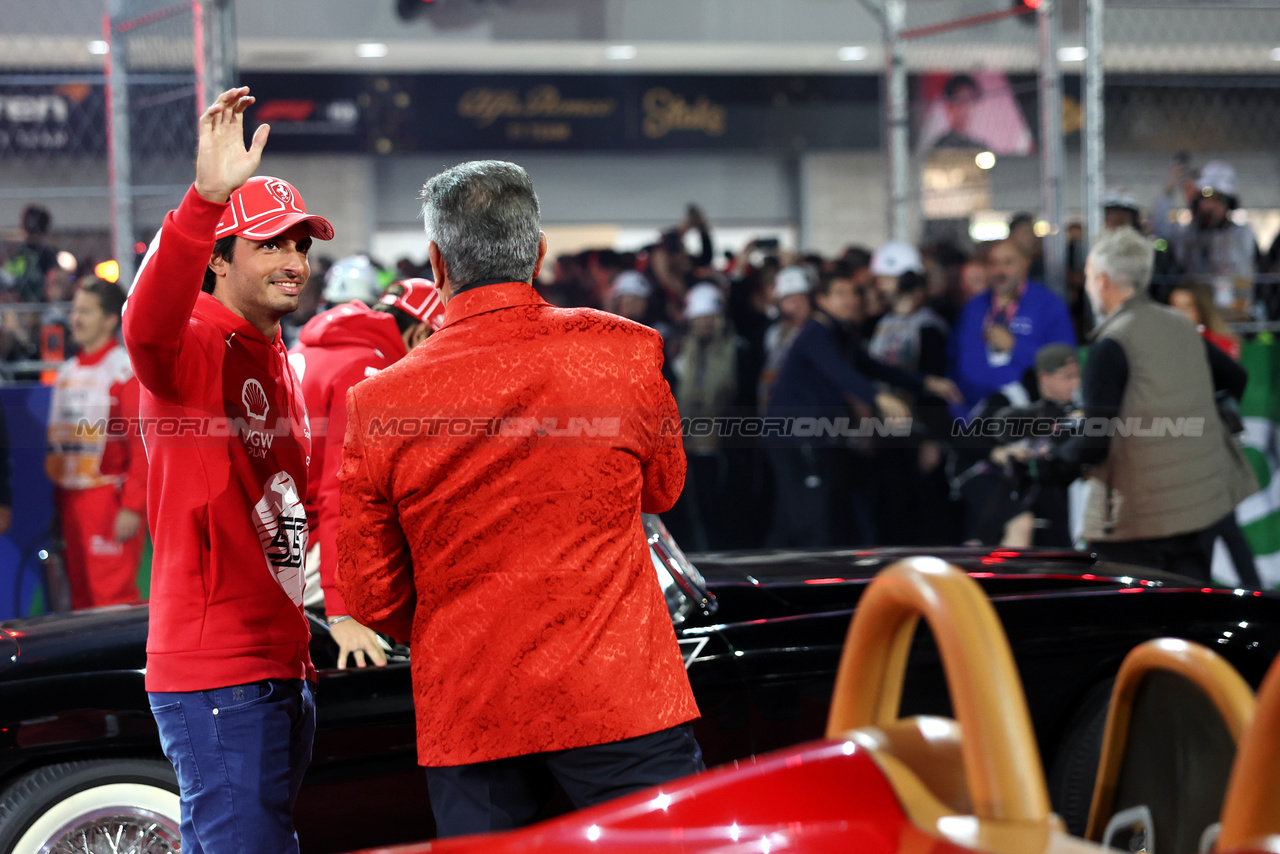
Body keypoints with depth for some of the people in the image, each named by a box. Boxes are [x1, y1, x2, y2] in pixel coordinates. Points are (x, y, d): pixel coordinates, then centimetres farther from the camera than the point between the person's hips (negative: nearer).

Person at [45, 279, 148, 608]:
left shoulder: (126, 369, -8)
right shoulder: (67, 371, 15)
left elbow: (144, 443, -13)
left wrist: (132, 507, -18)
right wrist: (57, 503, 15)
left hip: (110, 499, -7)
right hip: (70, 501, 7)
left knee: (113, 597, -9)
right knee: (81, 601, 10)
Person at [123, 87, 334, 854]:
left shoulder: (279, 365, 19)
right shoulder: (195, 346, -11)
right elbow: (148, 328, -37)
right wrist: (207, 197, -49)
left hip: (280, 668, 10)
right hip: (216, 672, -10)